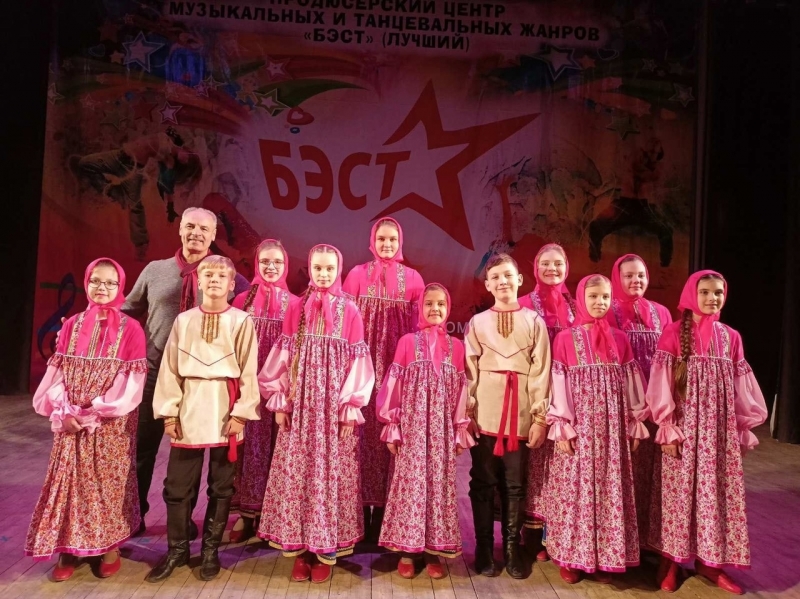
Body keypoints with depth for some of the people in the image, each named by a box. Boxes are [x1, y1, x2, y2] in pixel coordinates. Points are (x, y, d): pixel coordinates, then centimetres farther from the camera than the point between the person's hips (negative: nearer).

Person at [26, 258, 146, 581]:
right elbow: (57, 372, 4)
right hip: (70, 420, 3)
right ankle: (70, 549, 18)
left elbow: (131, 379, -10)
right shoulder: (72, 325, 6)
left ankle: (110, 546, 18)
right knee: (69, 479, 5)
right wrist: (63, 411, -10)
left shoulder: (130, 329, -5)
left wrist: (94, 411, -14)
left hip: (111, 422, -3)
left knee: (108, 481, 3)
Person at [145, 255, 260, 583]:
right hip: (190, 407, 2)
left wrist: (241, 412, -9)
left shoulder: (241, 321, -3)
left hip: (225, 410, -2)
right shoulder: (184, 320, 6)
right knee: (177, 485, 7)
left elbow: (248, 371, -4)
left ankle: (210, 550, 25)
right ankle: (177, 549, 25)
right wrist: (169, 412, 1)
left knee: (220, 485, 9)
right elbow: (170, 368, 5)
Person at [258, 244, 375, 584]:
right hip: (298, 405, 2)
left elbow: (357, 363, -2)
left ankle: (325, 552, 15)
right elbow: (282, 356, 4)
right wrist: (279, 401, -1)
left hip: (334, 406, -1)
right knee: (295, 475, 4)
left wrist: (351, 407, -7)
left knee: (330, 475, 2)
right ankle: (300, 550, 17)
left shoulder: (349, 312, 0)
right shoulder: (296, 308, 5)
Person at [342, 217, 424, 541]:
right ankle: (361, 512, 12)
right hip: (364, 363, 0)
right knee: (364, 431, 0)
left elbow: (418, 326, 6)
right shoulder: (358, 274, 6)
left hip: (398, 365, 0)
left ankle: (383, 515, 12)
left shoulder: (412, 278, 6)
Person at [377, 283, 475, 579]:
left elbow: (461, 390, 7)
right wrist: (391, 425, -4)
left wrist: (461, 430, 5)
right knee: (411, 480, 1)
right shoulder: (407, 341, 0)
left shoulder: (456, 346, 6)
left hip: (442, 426, 2)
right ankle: (407, 551, 13)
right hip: (412, 423, -2)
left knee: (439, 481, 5)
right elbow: (394, 384, -1)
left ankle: (433, 551, 17)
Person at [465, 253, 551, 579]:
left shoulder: (534, 321, 3)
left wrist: (540, 417, -4)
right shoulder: (477, 323, 4)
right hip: (485, 414, 0)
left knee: (515, 484, 9)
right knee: (483, 482, 7)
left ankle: (512, 549, 23)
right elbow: (469, 371, 2)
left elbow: (541, 371, 1)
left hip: (520, 414, 0)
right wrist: (467, 414, -4)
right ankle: (484, 549, 20)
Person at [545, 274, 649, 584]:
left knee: (610, 490, 7)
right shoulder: (565, 338, -2)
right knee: (575, 487, 2)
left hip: (612, 424, 3)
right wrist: (561, 425, -10)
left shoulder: (619, 339, 8)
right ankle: (571, 557, 14)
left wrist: (635, 422, 6)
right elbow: (558, 382, -5)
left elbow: (630, 381, 9)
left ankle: (605, 557, 19)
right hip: (578, 423, -3)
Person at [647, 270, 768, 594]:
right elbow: (661, 383, -8)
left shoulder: (731, 336, 7)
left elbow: (740, 387, 10)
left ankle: (709, 559, 22)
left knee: (718, 491, 8)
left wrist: (743, 428, 7)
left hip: (721, 427, 4)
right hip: (684, 425, -4)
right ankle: (671, 559, 16)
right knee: (679, 491, 3)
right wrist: (667, 427, -11)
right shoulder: (673, 333, -6)